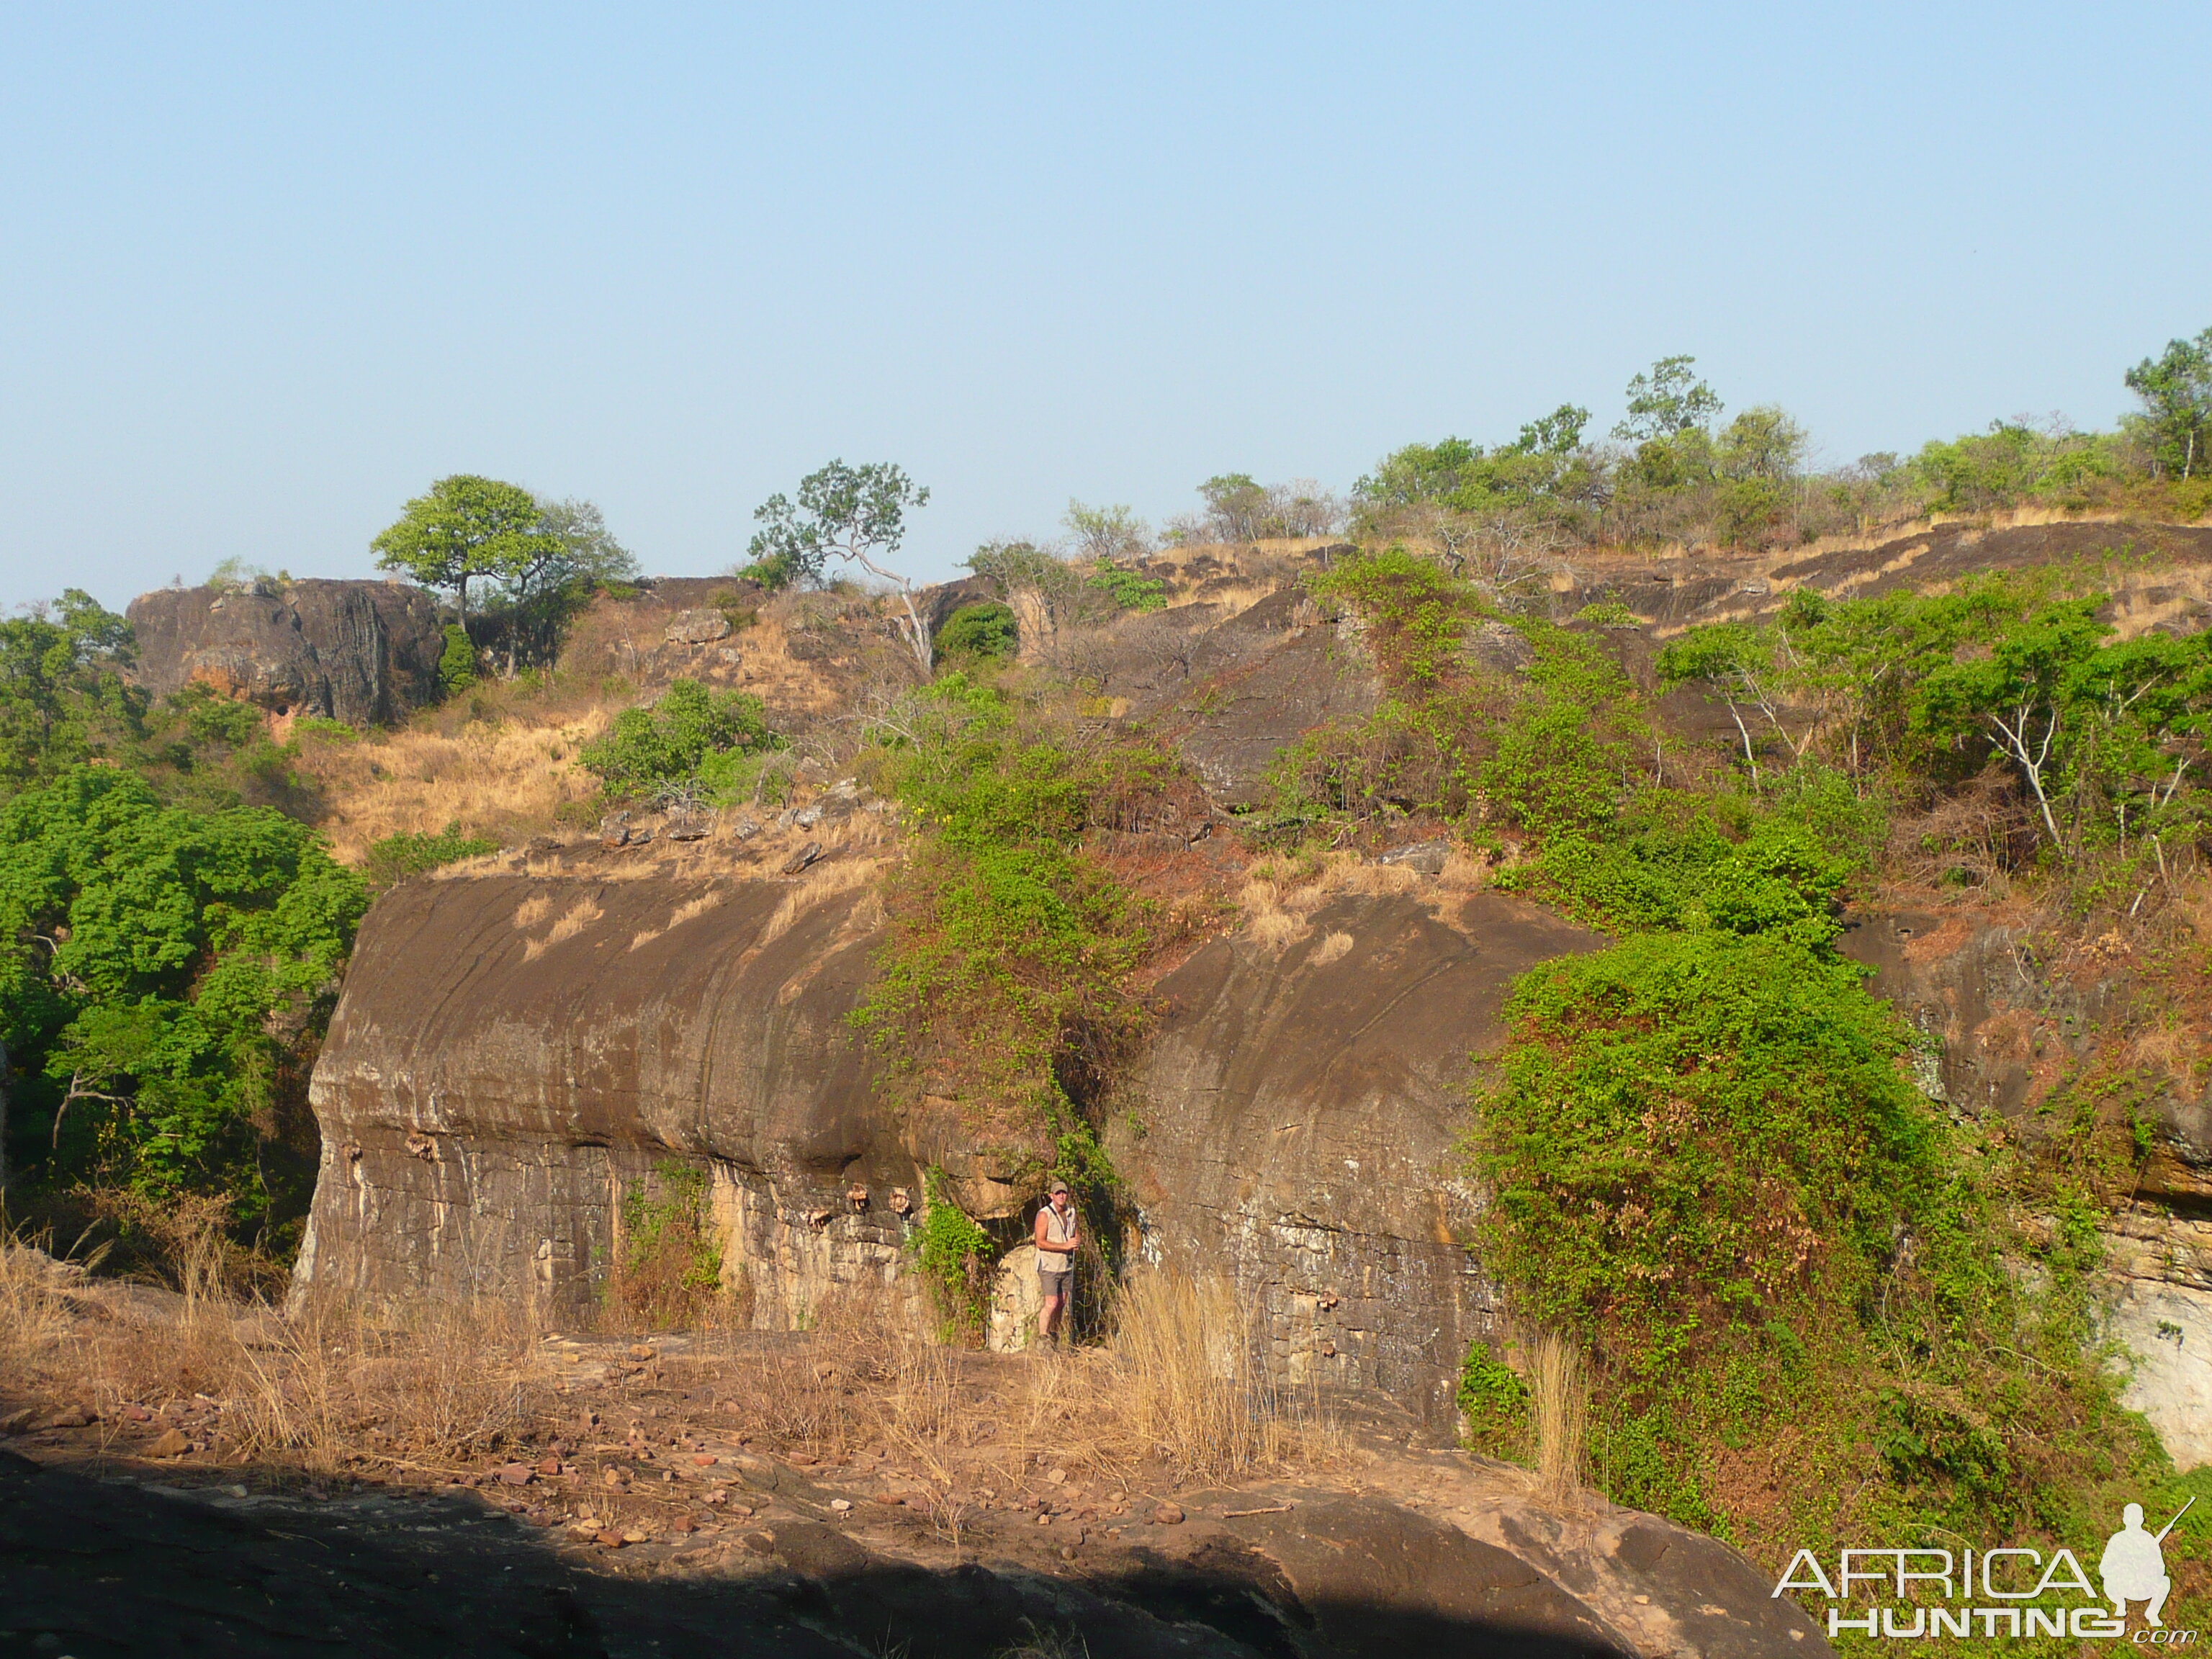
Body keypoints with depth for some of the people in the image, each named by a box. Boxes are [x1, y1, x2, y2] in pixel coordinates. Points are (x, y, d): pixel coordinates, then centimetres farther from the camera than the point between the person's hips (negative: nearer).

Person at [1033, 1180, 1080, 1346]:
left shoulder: (1071, 1213, 9)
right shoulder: (1044, 1215, -11)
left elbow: (1078, 1233, 23)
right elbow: (1041, 1242, -17)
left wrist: (1077, 1243, -2)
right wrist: (1065, 1246, -22)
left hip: (1067, 1265, 6)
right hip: (1049, 1266, -6)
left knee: (1064, 1303, 8)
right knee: (1052, 1304, -13)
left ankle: (1055, 1334, 19)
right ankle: (1042, 1337, -6)